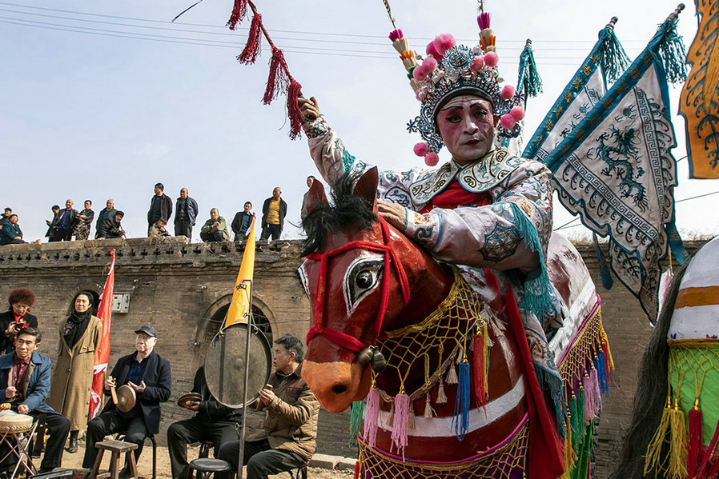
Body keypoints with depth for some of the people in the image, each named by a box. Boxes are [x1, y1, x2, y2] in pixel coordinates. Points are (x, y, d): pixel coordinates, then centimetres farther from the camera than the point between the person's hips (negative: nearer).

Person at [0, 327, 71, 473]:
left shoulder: (44, 363, 2)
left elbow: (41, 392, -6)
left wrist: (26, 405, -26)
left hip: (32, 408, 1)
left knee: (63, 423, -19)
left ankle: (47, 469, -4)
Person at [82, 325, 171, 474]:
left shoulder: (162, 364, 3)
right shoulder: (123, 361, 18)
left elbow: (165, 393, -5)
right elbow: (111, 388, 22)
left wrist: (145, 391, -21)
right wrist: (107, 387, -3)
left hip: (143, 415, -4)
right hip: (118, 412, 5)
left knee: (134, 437, -31)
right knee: (94, 425, -20)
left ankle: (127, 473, -6)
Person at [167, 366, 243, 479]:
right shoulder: (202, 371, 16)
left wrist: (203, 406, -18)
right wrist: (189, 401, 5)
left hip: (226, 422, -6)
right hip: (203, 420, 6)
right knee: (174, 429, -16)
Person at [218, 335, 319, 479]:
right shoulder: (275, 377, 15)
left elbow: (301, 416, -20)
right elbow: (259, 405, 24)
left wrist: (274, 402, -28)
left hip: (295, 446, -8)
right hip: (270, 439, 8)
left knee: (256, 463, -29)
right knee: (226, 450, -1)